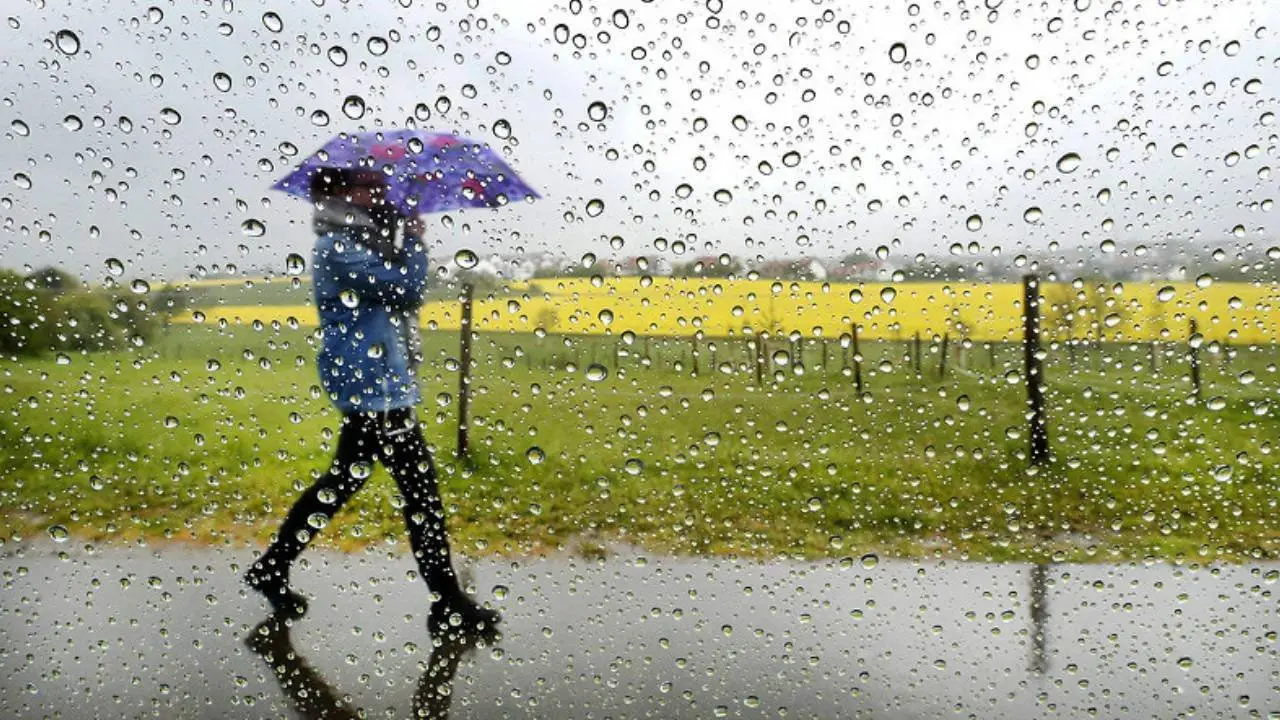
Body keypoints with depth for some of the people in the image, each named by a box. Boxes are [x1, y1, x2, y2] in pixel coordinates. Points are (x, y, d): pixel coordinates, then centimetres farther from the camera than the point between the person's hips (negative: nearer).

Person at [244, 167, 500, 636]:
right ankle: (448, 607, 3)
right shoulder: (339, 249, -15)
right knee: (421, 491, -6)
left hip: (373, 386, 10)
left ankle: (272, 570, 32)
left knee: (342, 482, 19)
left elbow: (402, 294, 20)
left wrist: (402, 239, 9)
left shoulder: (356, 246, 16)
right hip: (376, 389, -10)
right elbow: (408, 289, -20)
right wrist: (415, 238, -4)